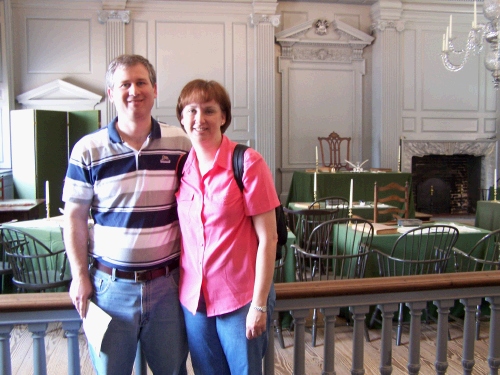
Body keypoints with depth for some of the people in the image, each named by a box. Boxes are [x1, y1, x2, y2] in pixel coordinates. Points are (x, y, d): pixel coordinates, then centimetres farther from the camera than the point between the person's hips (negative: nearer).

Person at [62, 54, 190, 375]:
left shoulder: (181, 144, -2)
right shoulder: (88, 150, -4)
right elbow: (75, 218, 2)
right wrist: (80, 276, -1)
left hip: (167, 283, 1)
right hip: (110, 285, 0)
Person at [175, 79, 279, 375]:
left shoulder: (248, 162, -12)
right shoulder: (181, 168, 3)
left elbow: (268, 238, -12)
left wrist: (259, 304, -12)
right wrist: (183, 290, 7)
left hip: (240, 298, -4)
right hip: (193, 297, 5)